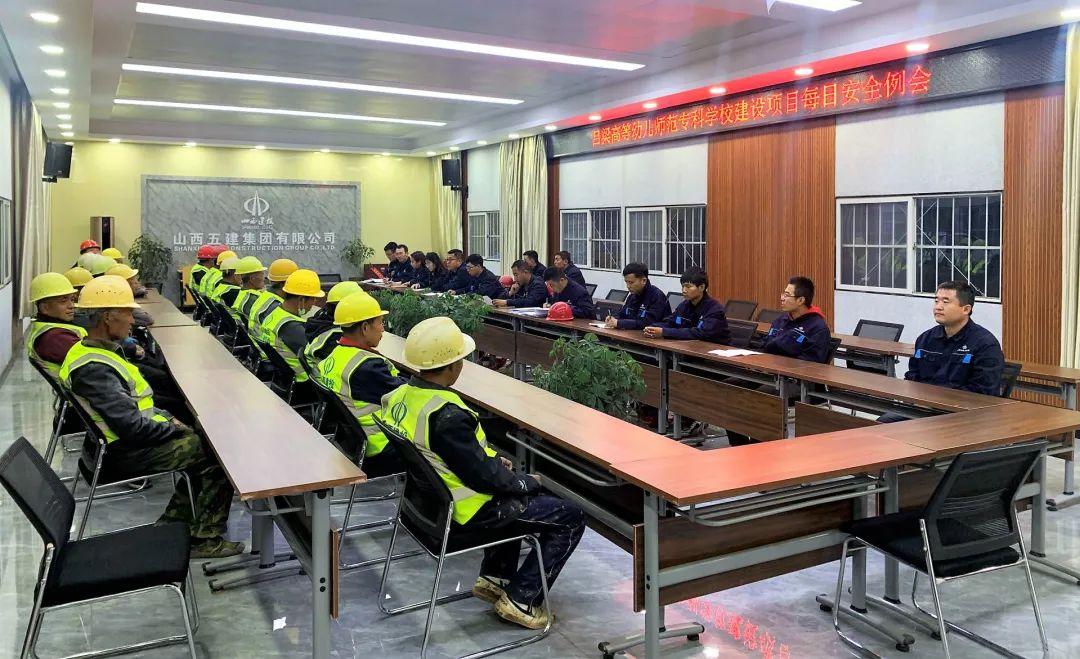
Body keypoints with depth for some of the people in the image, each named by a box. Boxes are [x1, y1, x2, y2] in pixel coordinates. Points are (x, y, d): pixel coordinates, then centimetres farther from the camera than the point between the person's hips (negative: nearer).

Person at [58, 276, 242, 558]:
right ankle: (206, 540, -2)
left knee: (202, 444, 12)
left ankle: (173, 522, 17)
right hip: (125, 453, -10)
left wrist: (166, 418, 7)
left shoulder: (88, 350, 9)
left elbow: (132, 404, 18)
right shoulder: (94, 368, -25)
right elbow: (132, 427, -28)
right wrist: (175, 428, -13)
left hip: (126, 440, 10)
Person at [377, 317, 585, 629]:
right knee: (571, 517, 1)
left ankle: (494, 577, 30)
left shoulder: (399, 395, -4)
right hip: (464, 513, -9)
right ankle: (521, 599, 6)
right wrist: (529, 482, -7)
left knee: (517, 493, 32)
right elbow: (482, 475, -25)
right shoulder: (446, 415, -31)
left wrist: (493, 461, 9)